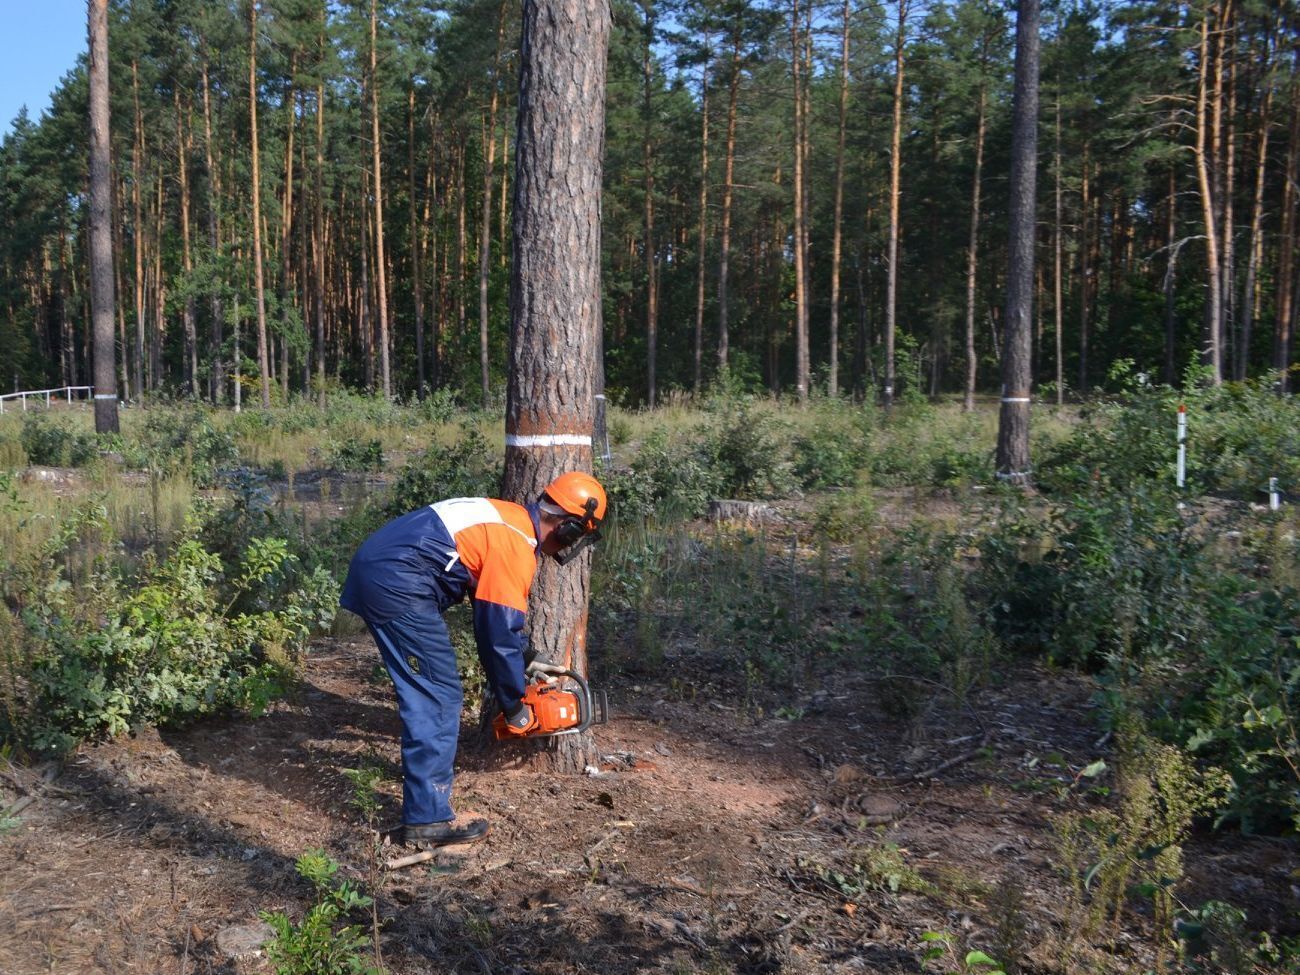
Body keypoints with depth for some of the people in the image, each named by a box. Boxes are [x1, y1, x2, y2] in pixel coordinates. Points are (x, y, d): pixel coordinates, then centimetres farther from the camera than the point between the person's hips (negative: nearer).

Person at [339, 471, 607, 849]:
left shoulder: (510, 520, 18)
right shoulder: (518, 546, -11)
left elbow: (495, 613, 29)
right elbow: (500, 634, -9)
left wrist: (523, 664, 32)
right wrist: (514, 707, 3)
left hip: (374, 567, 10)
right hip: (398, 584, -10)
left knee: (427, 692, 17)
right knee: (439, 698, -4)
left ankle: (425, 790, 27)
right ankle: (427, 819, 0)